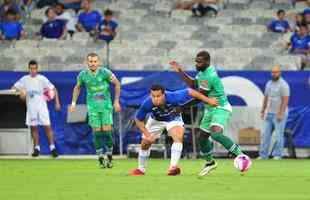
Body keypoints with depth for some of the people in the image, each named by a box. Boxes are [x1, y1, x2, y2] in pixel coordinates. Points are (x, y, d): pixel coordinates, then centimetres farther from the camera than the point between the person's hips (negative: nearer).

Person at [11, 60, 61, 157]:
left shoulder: (42, 79, -4)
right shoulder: (24, 79, 2)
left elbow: (53, 89, 0)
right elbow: (13, 88, 5)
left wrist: (57, 102, -6)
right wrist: (20, 91, -16)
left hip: (42, 106, -2)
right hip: (31, 108, 2)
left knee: (47, 126, -7)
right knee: (33, 127, 5)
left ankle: (52, 147, -3)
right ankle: (36, 148, 13)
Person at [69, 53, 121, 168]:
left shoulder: (105, 72, -10)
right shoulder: (83, 75, -3)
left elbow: (117, 84, 1)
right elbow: (77, 87, 16)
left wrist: (116, 101, -1)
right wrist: (73, 103, 10)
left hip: (106, 105, -1)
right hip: (93, 106, 1)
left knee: (107, 131, -7)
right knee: (97, 132, -2)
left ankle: (109, 157, 8)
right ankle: (101, 159, 6)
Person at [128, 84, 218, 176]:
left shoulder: (172, 97, -41)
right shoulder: (147, 104, -37)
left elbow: (190, 92, -27)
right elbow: (138, 120, -20)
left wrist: (208, 100, -23)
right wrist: (147, 135, -27)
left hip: (173, 118, -1)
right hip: (156, 120, 1)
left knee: (178, 137, -28)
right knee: (145, 143, 6)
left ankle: (173, 167, -31)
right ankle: (141, 169, 31)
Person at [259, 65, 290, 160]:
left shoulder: (283, 85, -13)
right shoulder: (269, 84, 10)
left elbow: (285, 100, -18)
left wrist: (281, 114, -22)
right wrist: (263, 111, 14)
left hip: (280, 114, -7)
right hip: (269, 113, 7)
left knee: (278, 135, -3)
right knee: (265, 134, 4)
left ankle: (277, 155, 3)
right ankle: (263, 155, 7)